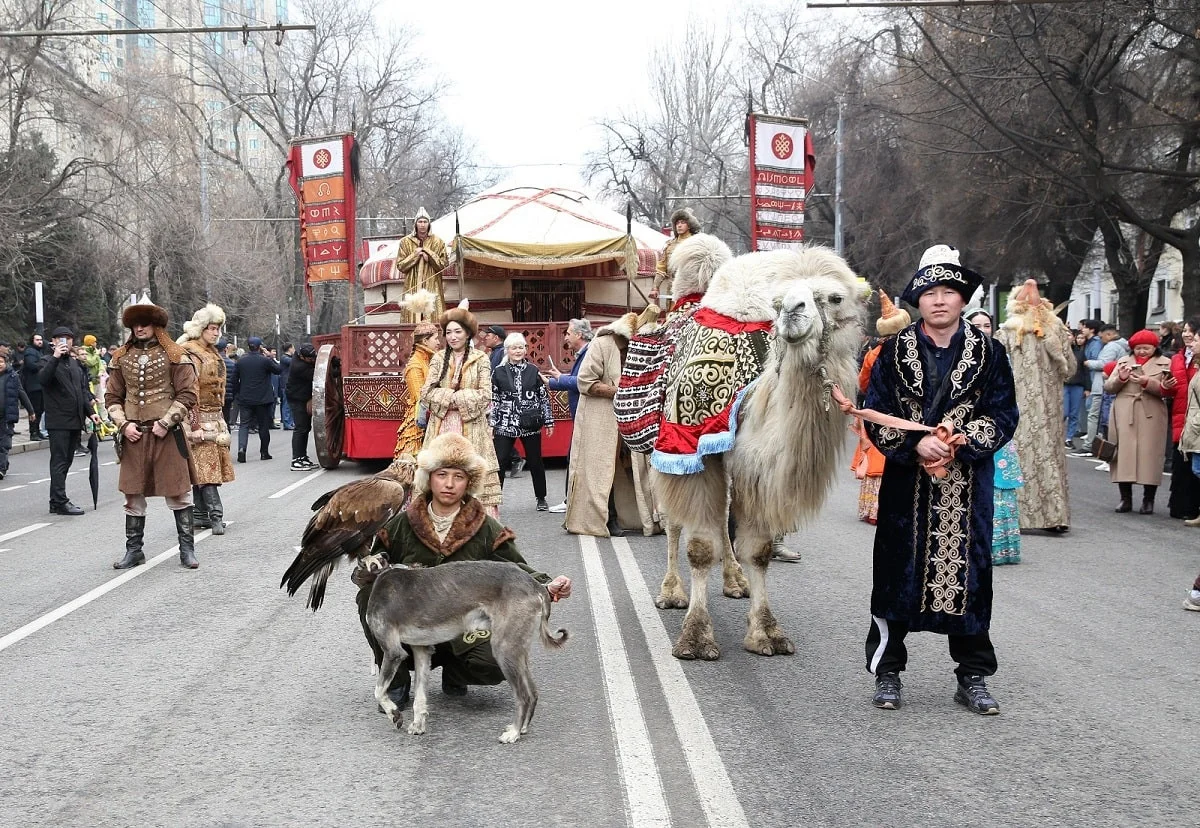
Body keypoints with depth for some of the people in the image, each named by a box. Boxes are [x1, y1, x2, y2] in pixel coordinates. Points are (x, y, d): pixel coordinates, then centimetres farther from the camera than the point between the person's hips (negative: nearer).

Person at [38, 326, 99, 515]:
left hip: (75, 420, 7)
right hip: (58, 421, -7)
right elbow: (42, 379, -24)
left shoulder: (75, 363, 18)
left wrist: (90, 412, 15)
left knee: (66, 462, 9)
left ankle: (57, 501, 14)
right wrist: (55, 357, -29)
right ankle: (60, 502, -8)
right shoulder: (47, 361, -3)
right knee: (59, 461, -8)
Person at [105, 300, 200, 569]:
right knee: (133, 494, 7)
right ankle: (134, 550, 17)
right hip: (133, 436, 3)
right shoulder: (122, 358, 10)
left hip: (167, 434, -3)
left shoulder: (174, 356, -1)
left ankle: (187, 549, 10)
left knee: (178, 493, 1)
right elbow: (112, 397, 13)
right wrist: (124, 424, -2)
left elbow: (187, 395, -4)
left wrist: (165, 423, -12)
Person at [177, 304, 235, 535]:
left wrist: (220, 418, 22)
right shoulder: (191, 355, -12)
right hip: (200, 418, -9)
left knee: (202, 467, 9)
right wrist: (195, 425, -21)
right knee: (206, 465, -10)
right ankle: (216, 515, -13)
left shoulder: (213, 353, 17)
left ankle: (200, 515, 12)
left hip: (214, 418, 9)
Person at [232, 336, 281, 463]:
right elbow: (278, 370, 2)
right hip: (263, 400, -2)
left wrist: (236, 395, 13)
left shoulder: (241, 361, 2)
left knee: (244, 425, 5)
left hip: (245, 400, 2)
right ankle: (264, 452, 14)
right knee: (263, 426, 9)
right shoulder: (265, 360, -10)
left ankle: (241, 448, -17)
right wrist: (270, 358, 9)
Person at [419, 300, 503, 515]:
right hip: (442, 426, 2)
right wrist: (454, 397, -9)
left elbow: (485, 395, -6)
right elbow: (426, 393, 3)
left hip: (471, 427, -2)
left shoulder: (480, 359, 2)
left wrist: (451, 397, -8)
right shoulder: (438, 359, 11)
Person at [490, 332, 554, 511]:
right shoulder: (499, 372, 2)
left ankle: (541, 498, 23)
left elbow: (544, 397, 7)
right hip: (505, 425, -1)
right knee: (499, 462, -4)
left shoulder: (534, 371, 3)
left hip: (531, 424, 1)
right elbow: (493, 400, 3)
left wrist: (549, 421, 6)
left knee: (535, 462, 9)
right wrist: (490, 424, -1)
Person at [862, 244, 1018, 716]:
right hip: (906, 482, 0)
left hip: (968, 485, 0)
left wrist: (964, 441, -15)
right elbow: (877, 414, 0)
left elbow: (1003, 415, 1)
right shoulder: (895, 351, 3)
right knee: (897, 572, 3)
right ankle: (887, 672, 16)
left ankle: (973, 678, 15)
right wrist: (916, 444, -15)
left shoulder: (988, 352, 4)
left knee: (968, 572, 3)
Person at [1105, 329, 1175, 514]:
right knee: (1124, 453, 0)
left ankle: (1148, 500, 7)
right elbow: (1108, 387, 9)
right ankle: (1125, 499, 8)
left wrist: (1147, 382, -19)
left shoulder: (1165, 363, 7)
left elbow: (1167, 391, -5)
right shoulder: (1123, 361, 14)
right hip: (1124, 414, 2)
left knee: (1149, 454, -2)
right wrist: (1120, 378, -10)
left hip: (1151, 416, -2)